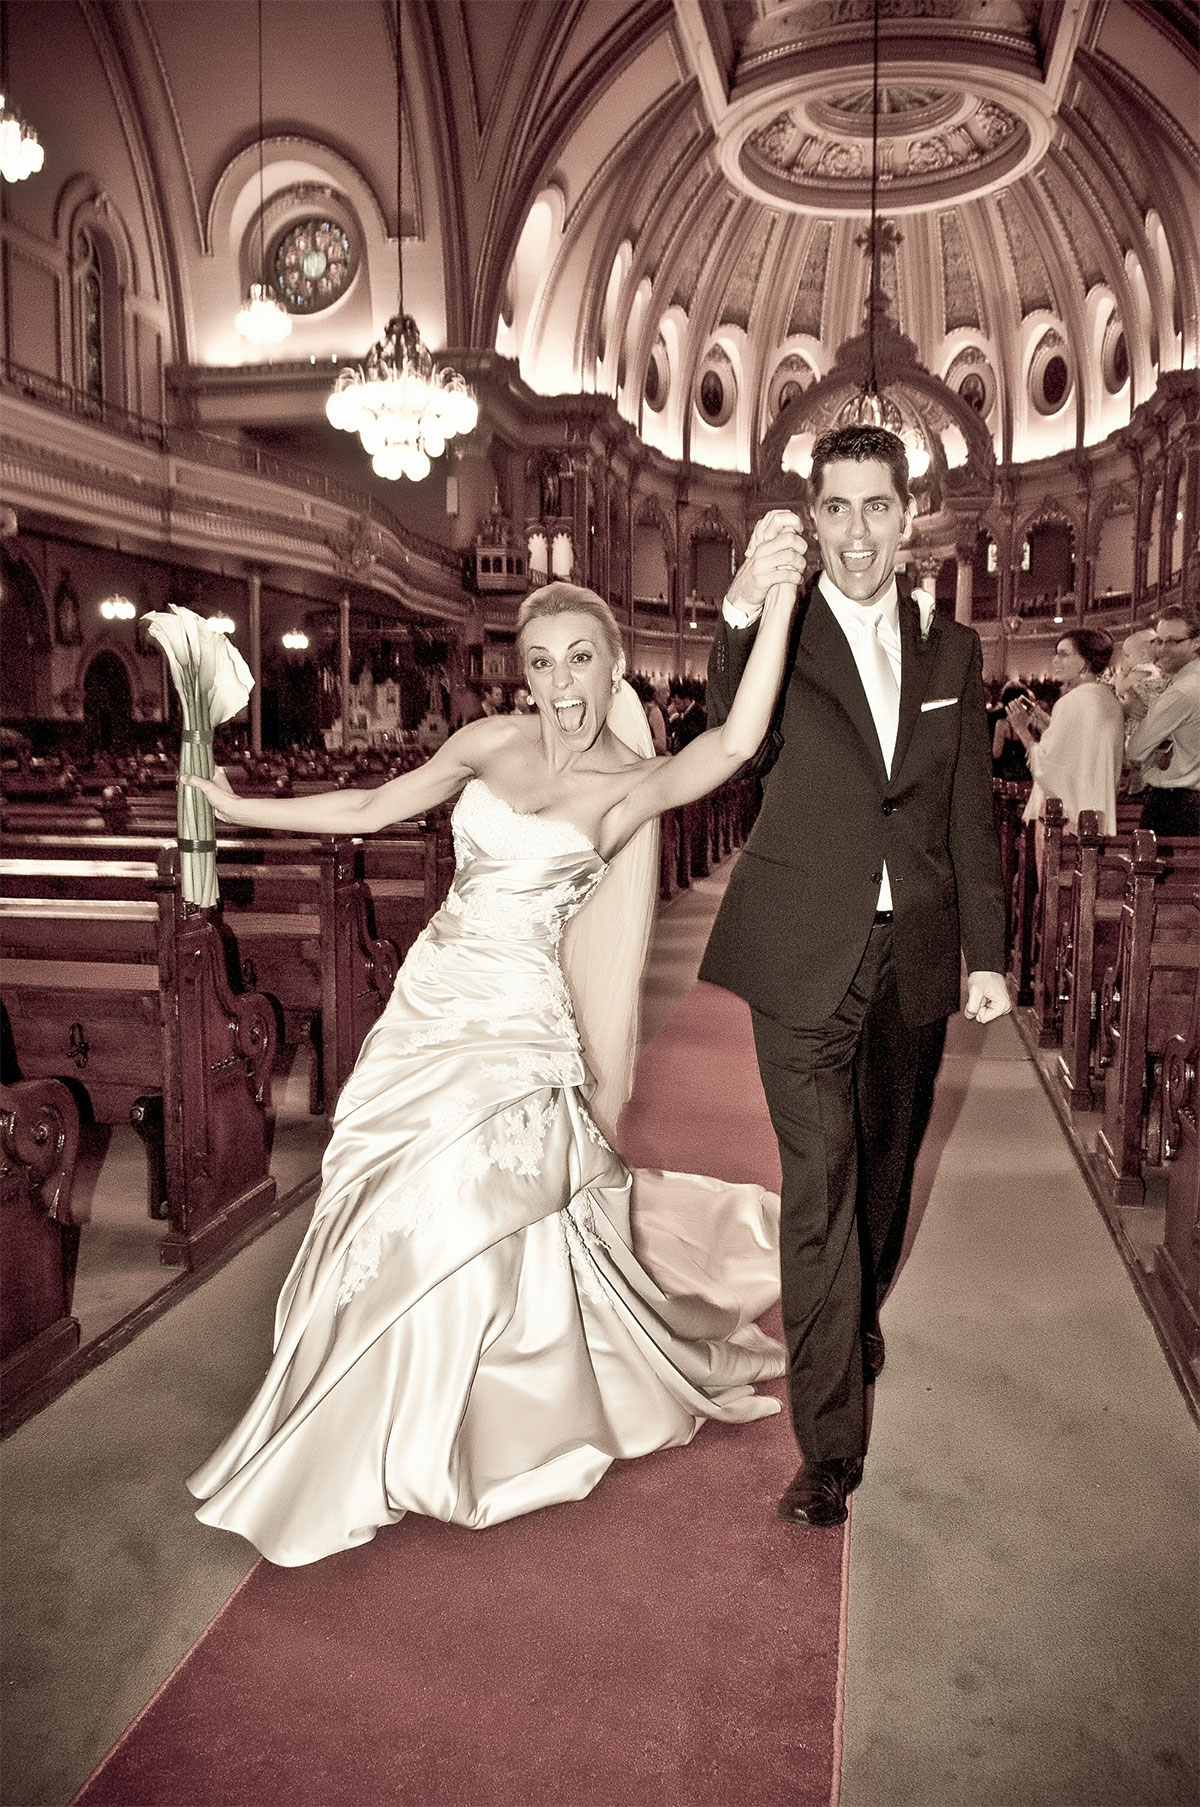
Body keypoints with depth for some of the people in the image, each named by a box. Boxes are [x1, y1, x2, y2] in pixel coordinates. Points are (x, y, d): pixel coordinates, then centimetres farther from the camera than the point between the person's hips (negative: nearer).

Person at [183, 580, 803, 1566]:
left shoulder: (630, 784, -9)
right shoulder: (490, 741, 5)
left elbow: (736, 742, -28)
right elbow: (372, 807, 14)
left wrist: (781, 594, -30)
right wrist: (241, 808, 18)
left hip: (514, 1023, -5)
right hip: (429, 999, 5)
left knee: (456, 1226, -1)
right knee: (397, 1218, 13)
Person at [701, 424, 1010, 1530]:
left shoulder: (952, 651, 7)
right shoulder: (780, 636, -4)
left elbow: (970, 813, 10)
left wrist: (987, 953, 7)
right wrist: (743, 609, -45)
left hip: (917, 955, 4)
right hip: (808, 956, -4)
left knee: (887, 1160, 19)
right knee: (819, 1180, -4)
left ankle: (860, 1314, 47)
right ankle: (830, 1444, 6)